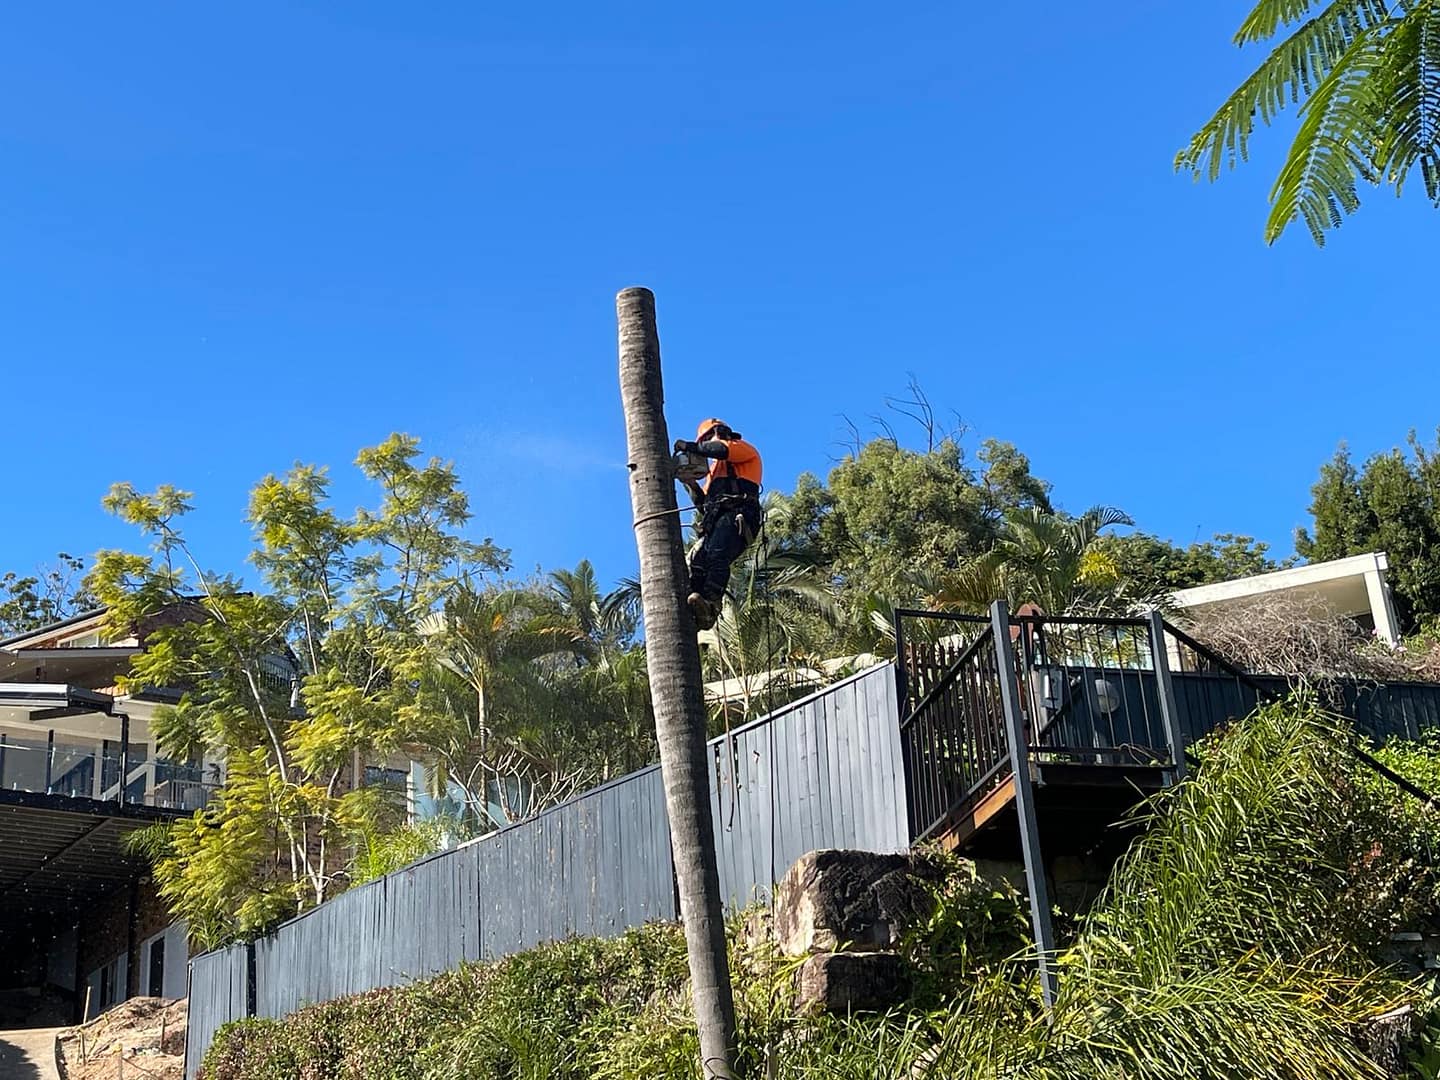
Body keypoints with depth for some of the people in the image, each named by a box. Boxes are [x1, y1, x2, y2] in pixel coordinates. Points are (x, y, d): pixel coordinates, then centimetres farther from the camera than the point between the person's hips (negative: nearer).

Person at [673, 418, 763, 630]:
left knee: (717, 555, -31)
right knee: (697, 561, -19)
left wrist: (689, 446, 6)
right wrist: (691, 485, 15)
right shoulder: (715, 469, 42)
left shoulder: (744, 449, 20)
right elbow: (704, 504, 32)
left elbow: (721, 449, -4)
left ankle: (710, 605, -49)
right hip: (714, 521, 7)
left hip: (736, 515, -7)